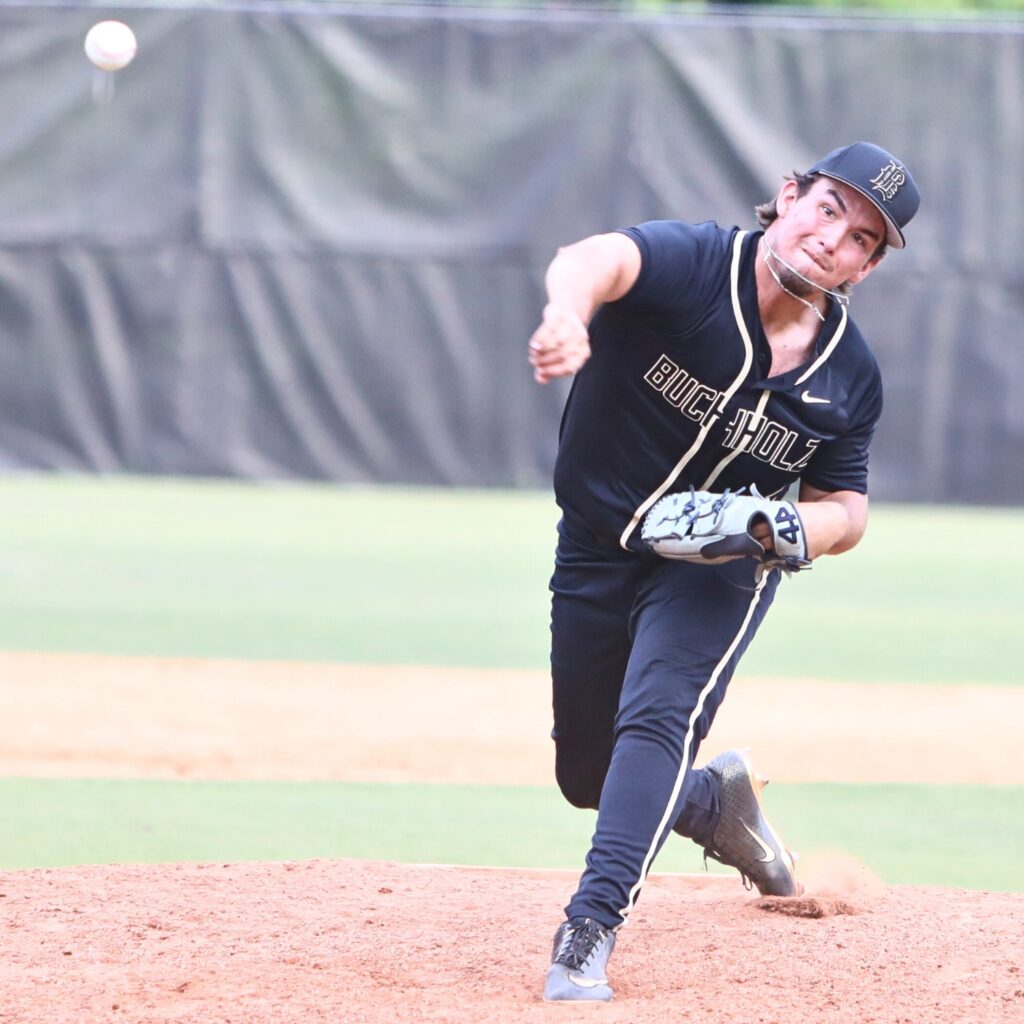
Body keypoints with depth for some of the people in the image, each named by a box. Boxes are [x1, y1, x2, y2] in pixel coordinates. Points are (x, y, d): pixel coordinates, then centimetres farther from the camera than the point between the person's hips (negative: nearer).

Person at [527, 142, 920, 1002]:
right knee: (587, 774, 12)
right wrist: (568, 314, -71)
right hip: (597, 546, 0)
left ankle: (590, 932, -31)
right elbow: (599, 259, -45)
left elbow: (846, 509, 3)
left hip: (721, 566, 0)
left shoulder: (851, 375, -10)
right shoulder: (693, 264, -22)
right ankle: (716, 801, 44)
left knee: (657, 717, -27)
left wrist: (795, 530, -23)